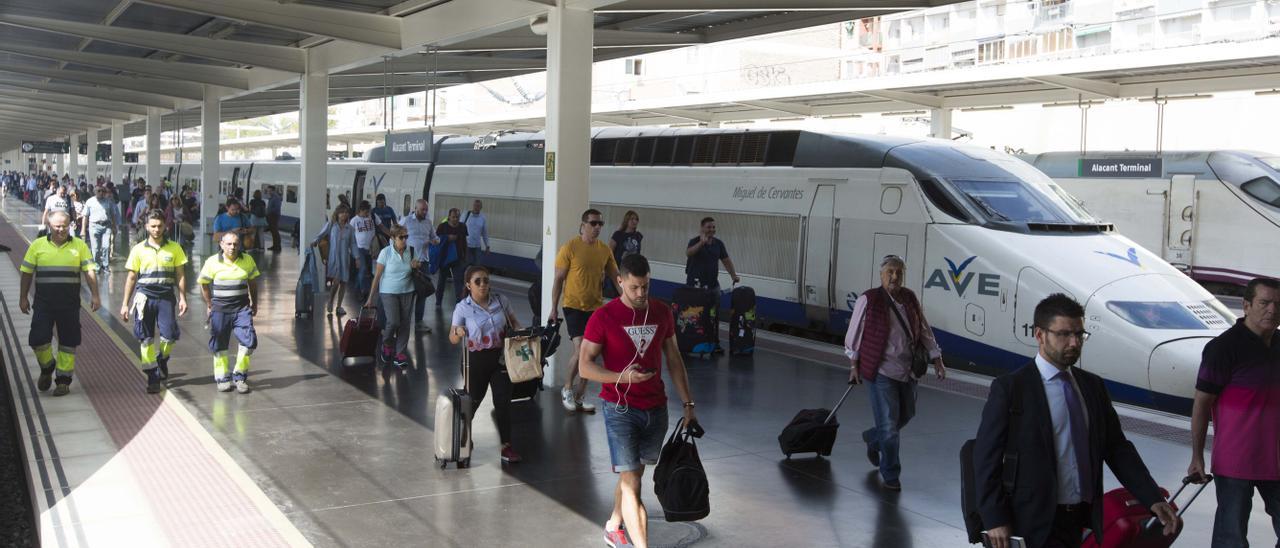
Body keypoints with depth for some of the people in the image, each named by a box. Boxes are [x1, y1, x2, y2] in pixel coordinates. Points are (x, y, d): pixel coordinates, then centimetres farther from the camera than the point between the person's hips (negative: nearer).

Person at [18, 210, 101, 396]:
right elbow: (26, 273, 8)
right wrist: (23, 298, 6)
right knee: (38, 339, -3)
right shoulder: (37, 245, 4)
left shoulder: (79, 246, 3)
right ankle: (47, 368, 25)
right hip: (43, 303, 0)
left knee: (68, 342, 3)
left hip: (70, 304, 0)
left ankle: (64, 380, 14)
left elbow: (89, 271, 1)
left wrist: (94, 295, -7)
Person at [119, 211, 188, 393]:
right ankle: (153, 377, 9)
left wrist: (182, 298, -2)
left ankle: (162, 359, 24)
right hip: (145, 296, 0)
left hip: (166, 296, 0)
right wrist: (125, 304, 6)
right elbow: (131, 278, 8)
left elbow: (180, 275, 7)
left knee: (169, 335, -9)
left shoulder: (174, 248, 5)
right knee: (146, 339, 0)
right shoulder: (139, 249, 5)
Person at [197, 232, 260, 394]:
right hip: (220, 309, -1)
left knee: (249, 341, -10)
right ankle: (222, 378, 23)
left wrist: (254, 303, 17)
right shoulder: (212, 262, -4)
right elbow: (204, 284, 8)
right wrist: (209, 305, 9)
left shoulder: (247, 260, 2)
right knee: (219, 346, 7)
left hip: (242, 308, 1)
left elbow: (252, 282, 15)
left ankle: (239, 376, 8)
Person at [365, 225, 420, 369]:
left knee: (404, 323, 3)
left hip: (406, 292, 4)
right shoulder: (386, 252, -10)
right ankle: (387, 344, 15)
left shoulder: (412, 251, 0)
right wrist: (370, 298, -7)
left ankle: (400, 354, 13)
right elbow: (377, 276, -7)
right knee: (393, 322, -15)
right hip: (389, 292, -3)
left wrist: (416, 267, -9)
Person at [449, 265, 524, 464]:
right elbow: (452, 339, -9)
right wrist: (458, 332, -32)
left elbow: (513, 322, 12)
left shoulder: (500, 300, -2)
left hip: (500, 358, 2)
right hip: (476, 360, -2)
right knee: (472, 400, 12)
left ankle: (506, 447, 8)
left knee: (503, 401, 0)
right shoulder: (463, 308, -10)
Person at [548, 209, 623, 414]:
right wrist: (554, 309, -6)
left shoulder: (604, 250, 3)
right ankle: (567, 389, 7)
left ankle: (578, 397, 20)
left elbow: (616, 278, 9)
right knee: (580, 350, -16)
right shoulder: (570, 247, -9)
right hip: (574, 307, -5)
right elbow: (558, 280, -5)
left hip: (596, 308, 5)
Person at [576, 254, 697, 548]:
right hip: (621, 410, -5)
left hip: (656, 408, 5)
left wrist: (688, 404, 8)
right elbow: (585, 366, -9)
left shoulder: (662, 312, 3)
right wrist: (622, 377, -24)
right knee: (631, 484, -8)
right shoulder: (603, 317, -10)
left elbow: (674, 360, 11)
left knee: (632, 474, 18)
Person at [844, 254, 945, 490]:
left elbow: (925, 331, 12)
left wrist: (937, 360, 10)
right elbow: (854, 333, -3)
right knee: (889, 423, -3)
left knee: (906, 414, 19)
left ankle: (872, 438, 46)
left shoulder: (911, 298, 4)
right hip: (881, 371, -6)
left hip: (907, 370, 6)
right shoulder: (869, 300, -11)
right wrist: (854, 365, -1)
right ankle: (890, 475, 11)